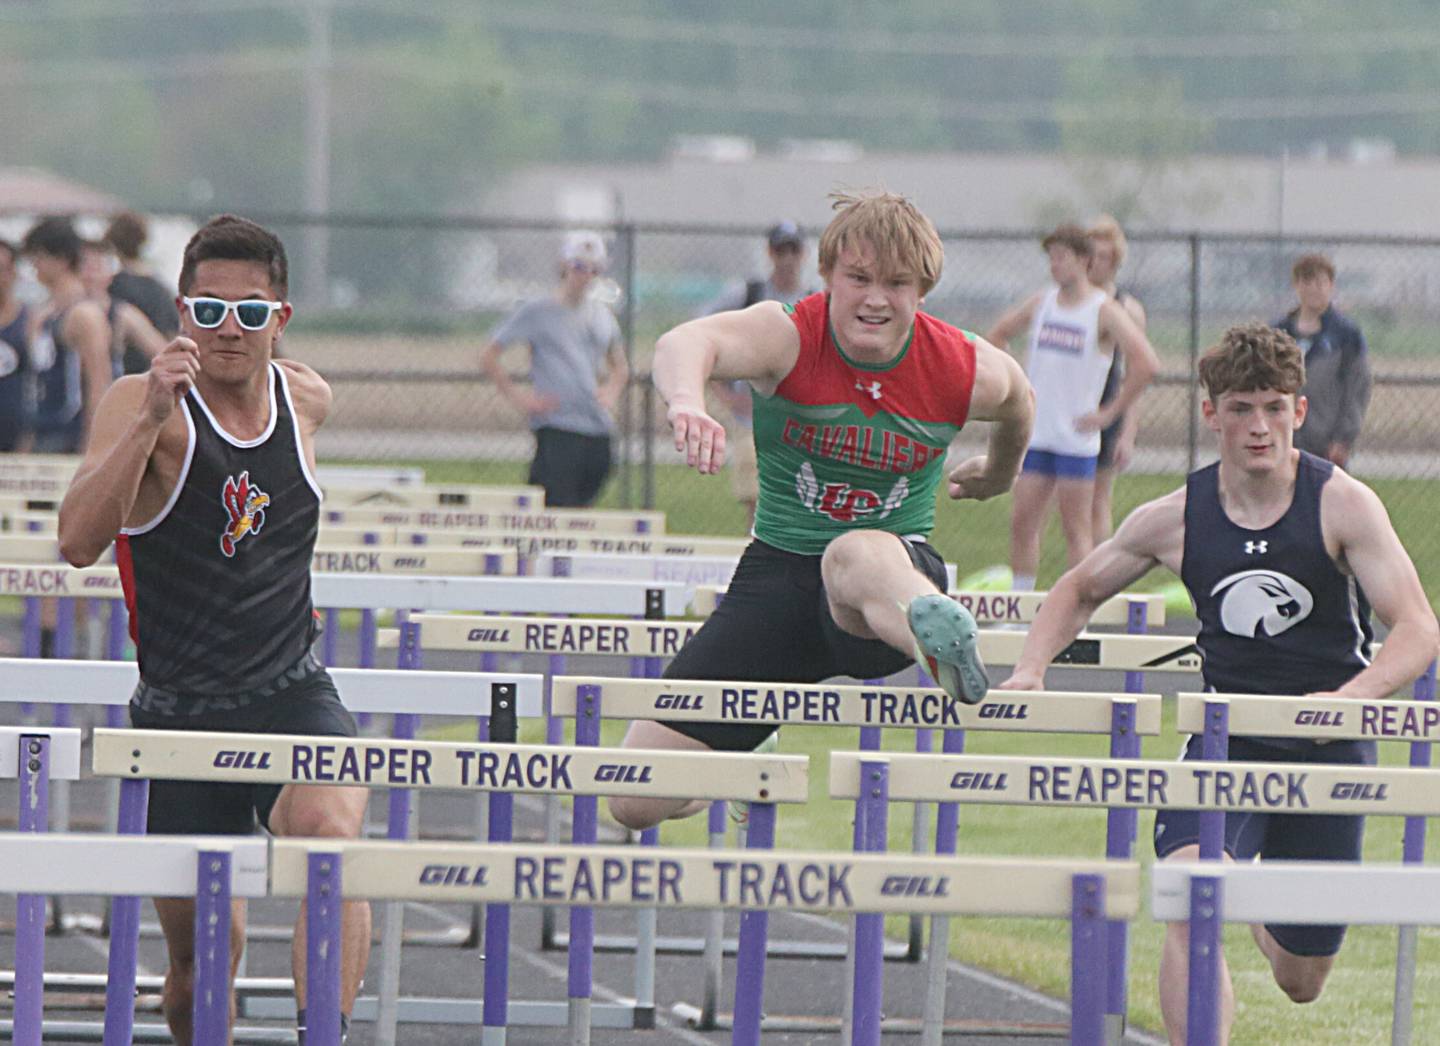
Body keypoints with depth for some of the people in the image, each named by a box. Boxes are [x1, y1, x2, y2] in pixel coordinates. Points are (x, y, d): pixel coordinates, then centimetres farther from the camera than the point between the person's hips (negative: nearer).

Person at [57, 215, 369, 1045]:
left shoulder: (308, 400, 3)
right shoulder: (142, 403, -10)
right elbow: (79, 542, -27)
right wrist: (151, 418, -35)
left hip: (293, 694, 2)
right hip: (179, 711, -1)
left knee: (330, 829, -31)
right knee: (202, 950, 3)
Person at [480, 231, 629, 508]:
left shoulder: (603, 315, 16)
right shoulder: (537, 312, -1)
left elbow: (620, 367, 31)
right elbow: (488, 358, 0)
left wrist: (611, 391, 10)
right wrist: (516, 396, -8)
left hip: (599, 430, 6)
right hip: (556, 430, -6)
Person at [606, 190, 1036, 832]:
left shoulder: (968, 373, -6)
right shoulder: (788, 336, -13)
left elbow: (1017, 403, 21)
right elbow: (686, 344, -36)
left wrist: (999, 474, 40)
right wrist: (686, 401, -60)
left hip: (898, 567, -1)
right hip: (778, 569, 1)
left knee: (858, 556, -43)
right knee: (636, 800, -3)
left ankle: (936, 632, -77)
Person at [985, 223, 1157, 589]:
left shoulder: (1104, 311, -8)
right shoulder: (1041, 303, 9)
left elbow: (1146, 364, -17)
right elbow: (997, 334, 26)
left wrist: (1110, 413, -14)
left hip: (1076, 437, -5)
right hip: (1035, 434, 5)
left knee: (1077, 527, -3)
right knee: (1022, 522, 3)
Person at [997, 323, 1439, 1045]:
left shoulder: (1342, 505, -13)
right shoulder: (1177, 518, -5)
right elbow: (1080, 590, 13)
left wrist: (1350, 697, -37)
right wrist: (1030, 672, -4)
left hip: (1328, 747, -1)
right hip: (1225, 736, 1)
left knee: (1300, 981, 12)